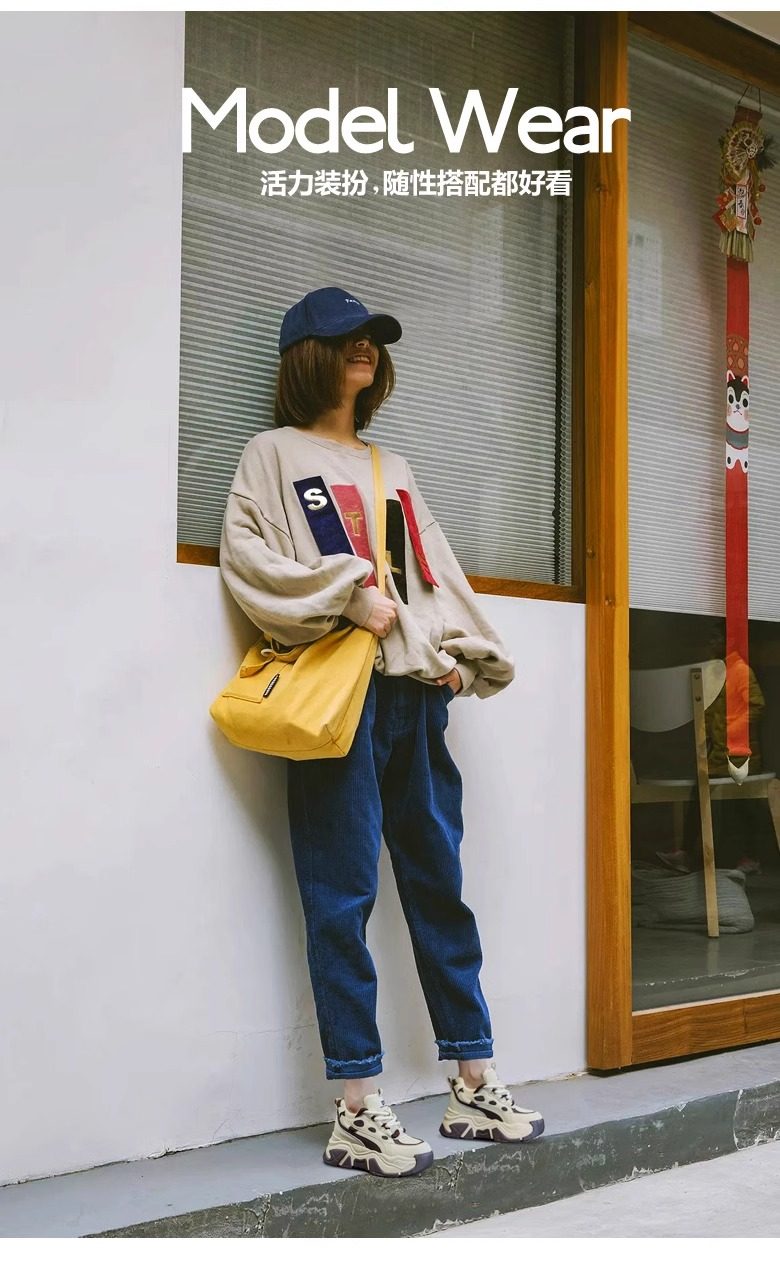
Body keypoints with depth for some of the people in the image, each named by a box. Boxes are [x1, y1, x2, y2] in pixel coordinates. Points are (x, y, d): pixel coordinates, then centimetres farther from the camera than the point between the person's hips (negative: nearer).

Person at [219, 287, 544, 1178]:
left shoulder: (392, 469, 25)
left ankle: (475, 1086, 13)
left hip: (414, 694, 6)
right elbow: (244, 556, -5)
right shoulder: (275, 453, 8)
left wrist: (459, 657, 5)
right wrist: (348, 596, -12)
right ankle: (357, 1114, -2)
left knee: (440, 885, 6)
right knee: (343, 895, -6)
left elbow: (437, 572, 20)